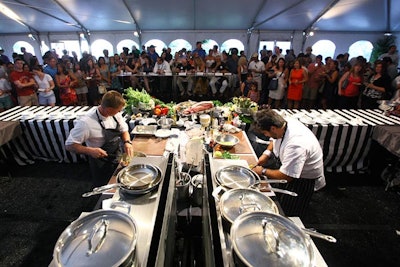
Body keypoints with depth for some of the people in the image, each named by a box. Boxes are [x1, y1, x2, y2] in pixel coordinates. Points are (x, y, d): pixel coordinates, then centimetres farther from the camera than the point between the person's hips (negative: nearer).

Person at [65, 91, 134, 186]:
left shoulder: (116, 114, -12)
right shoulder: (86, 123, -28)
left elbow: (124, 130, 3)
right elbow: (69, 145, -19)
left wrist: (127, 142, -18)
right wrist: (90, 151, -35)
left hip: (118, 159, 5)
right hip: (101, 167, -5)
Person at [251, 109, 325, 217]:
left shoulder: (296, 145, -39)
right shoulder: (287, 123, -14)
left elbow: (286, 176, -33)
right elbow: (275, 140, 9)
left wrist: (263, 171, -20)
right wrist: (266, 154, -6)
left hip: (305, 179, -8)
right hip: (287, 167, 8)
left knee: (286, 214, 2)